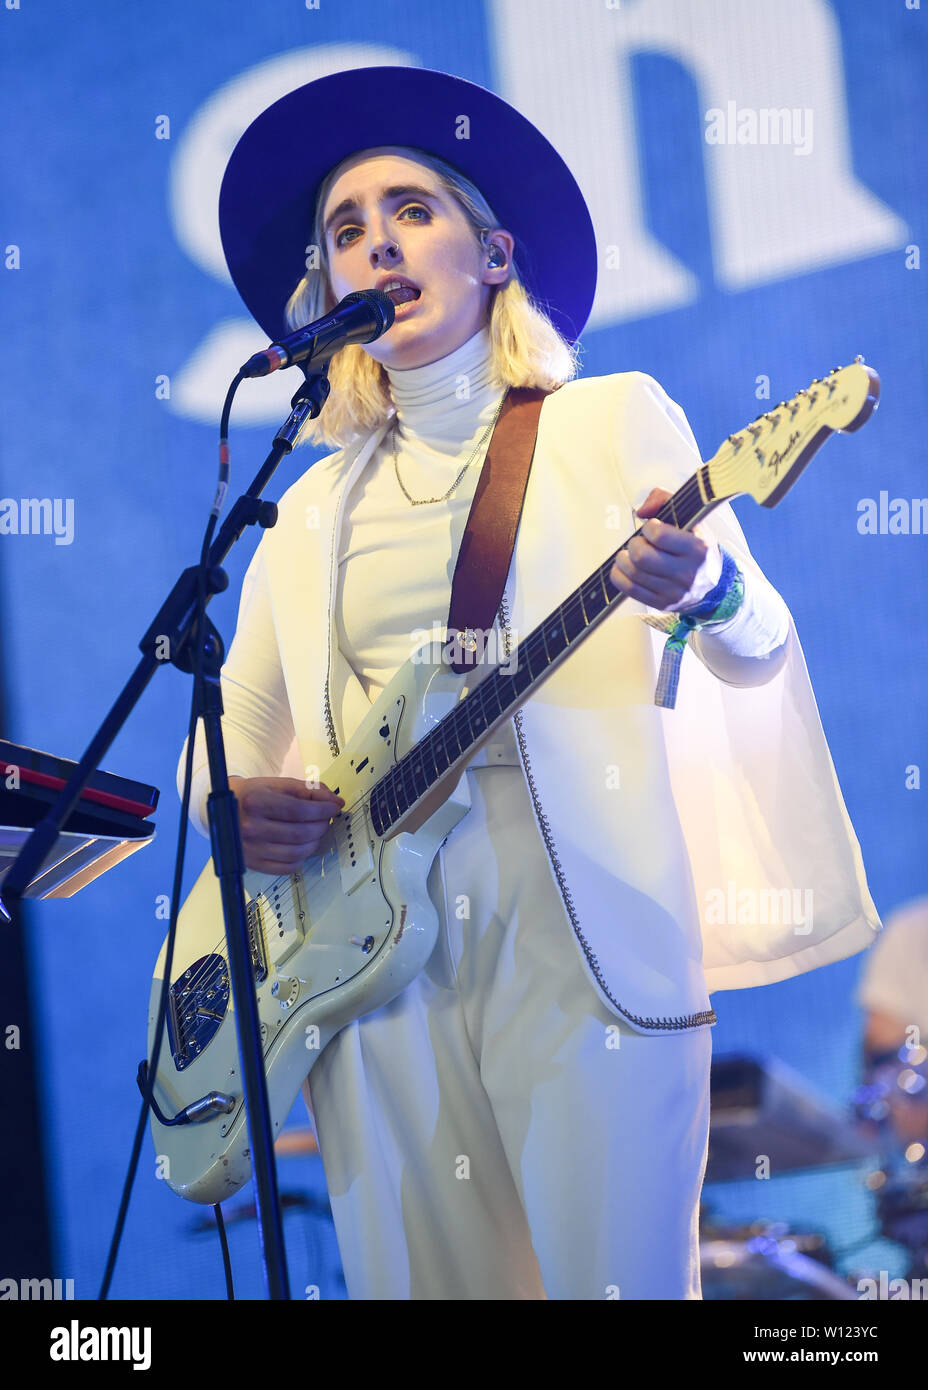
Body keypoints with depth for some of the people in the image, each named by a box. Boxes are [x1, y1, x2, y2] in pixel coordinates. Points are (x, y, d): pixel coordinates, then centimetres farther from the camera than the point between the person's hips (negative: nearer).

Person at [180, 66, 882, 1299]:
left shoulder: (613, 421, 6)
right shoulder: (316, 503, 16)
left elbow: (759, 654, -2)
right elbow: (232, 730, 19)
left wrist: (707, 588, -25)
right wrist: (230, 801, -4)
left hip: (581, 936, -3)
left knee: (614, 1279, -6)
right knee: (414, 1279, 4)